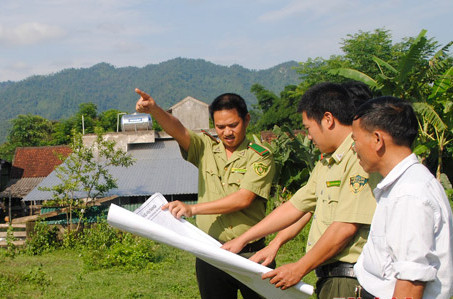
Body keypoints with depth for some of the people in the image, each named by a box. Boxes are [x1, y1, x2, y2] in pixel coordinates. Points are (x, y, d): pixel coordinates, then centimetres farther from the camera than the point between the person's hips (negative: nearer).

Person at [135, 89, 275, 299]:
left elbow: (244, 199, -15)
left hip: (250, 255, -2)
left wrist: (193, 209, -18)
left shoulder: (260, 156, -4)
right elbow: (178, 131, -10)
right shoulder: (206, 147, 7)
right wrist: (153, 109, -31)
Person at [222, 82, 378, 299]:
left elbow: (345, 228, -20)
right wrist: (242, 240, 22)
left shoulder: (360, 157, -16)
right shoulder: (327, 162, 18)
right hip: (329, 279, 9)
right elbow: (295, 207, 22)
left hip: (350, 282, -9)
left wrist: (300, 269, -11)